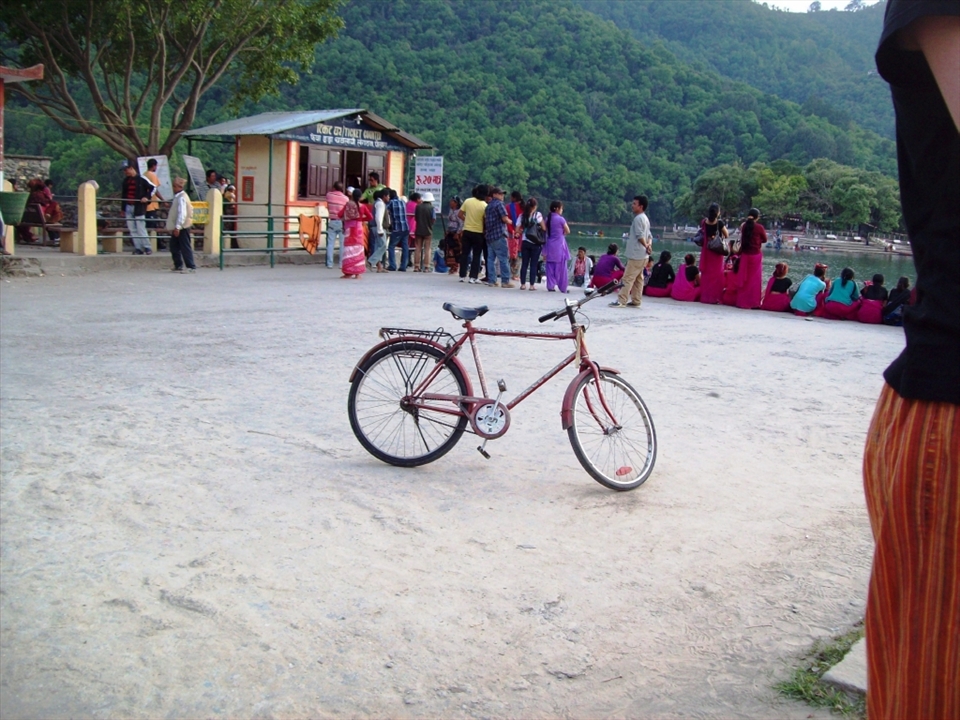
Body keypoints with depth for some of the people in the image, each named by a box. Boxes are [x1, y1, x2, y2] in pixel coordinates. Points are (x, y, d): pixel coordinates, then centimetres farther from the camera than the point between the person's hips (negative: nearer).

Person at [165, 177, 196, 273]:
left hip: (182, 227, -10)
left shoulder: (181, 198, -16)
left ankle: (191, 267, -4)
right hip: (177, 227, 10)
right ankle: (178, 266, 21)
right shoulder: (177, 197, 15)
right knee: (174, 247, 13)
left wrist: (177, 227, -27)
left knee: (185, 247, -7)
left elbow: (182, 213, -24)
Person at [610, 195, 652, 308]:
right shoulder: (645, 218, 18)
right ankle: (636, 301, 13)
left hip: (636, 255, -10)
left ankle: (621, 301, -11)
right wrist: (649, 245, -3)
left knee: (628, 278, -9)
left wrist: (646, 246, -8)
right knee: (638, 278, 10)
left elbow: (640, 236, -19)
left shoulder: (638, 218, -14)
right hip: (641, 255, 10)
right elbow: (649, 236, 15)